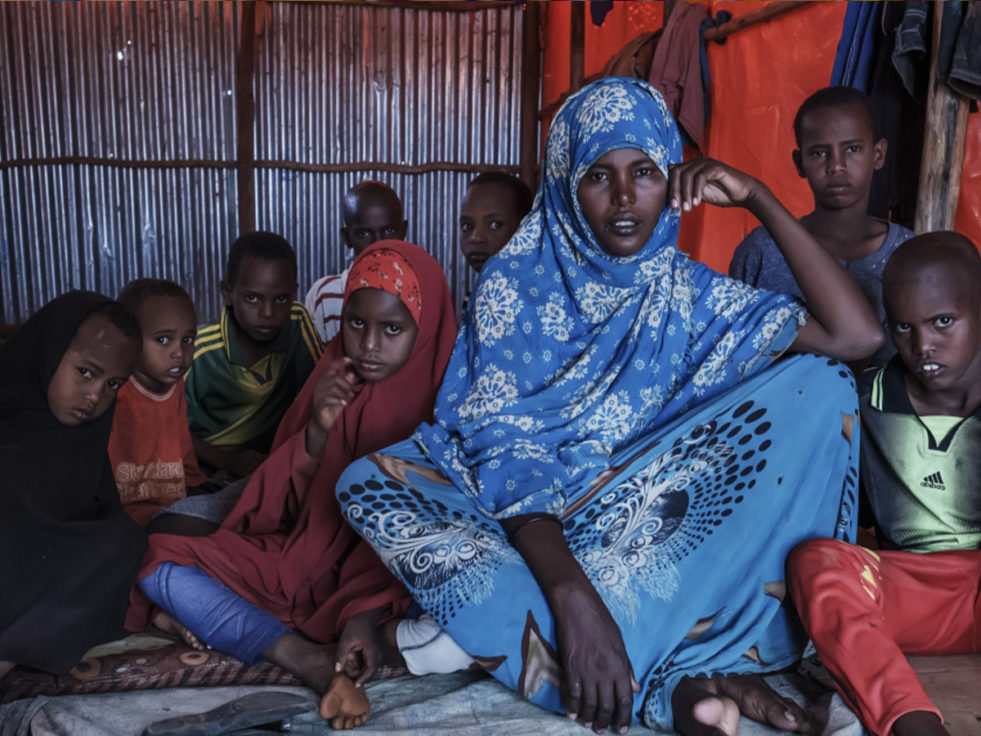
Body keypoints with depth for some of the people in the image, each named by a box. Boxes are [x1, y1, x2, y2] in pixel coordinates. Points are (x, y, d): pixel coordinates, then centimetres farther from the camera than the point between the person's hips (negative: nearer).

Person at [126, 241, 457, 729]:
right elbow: (283, 502, -1)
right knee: (158, 561, -11)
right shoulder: (336, 377, 1)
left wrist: (367, 613, -30)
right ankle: (309, 660, -28)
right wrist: (317, 430, -19)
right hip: (299, 556, 5)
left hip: (385, 576, -4)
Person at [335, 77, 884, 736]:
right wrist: (571, 593, -32)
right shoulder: (515, 282, -3)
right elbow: (504, 448, -15)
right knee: (366, 481, -27)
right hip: (527, 522, -1)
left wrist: (759, 199, -8)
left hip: (661, 528, 2)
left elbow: (858, 336, -6)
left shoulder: (691, 294, 4)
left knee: (822, 388, -14)